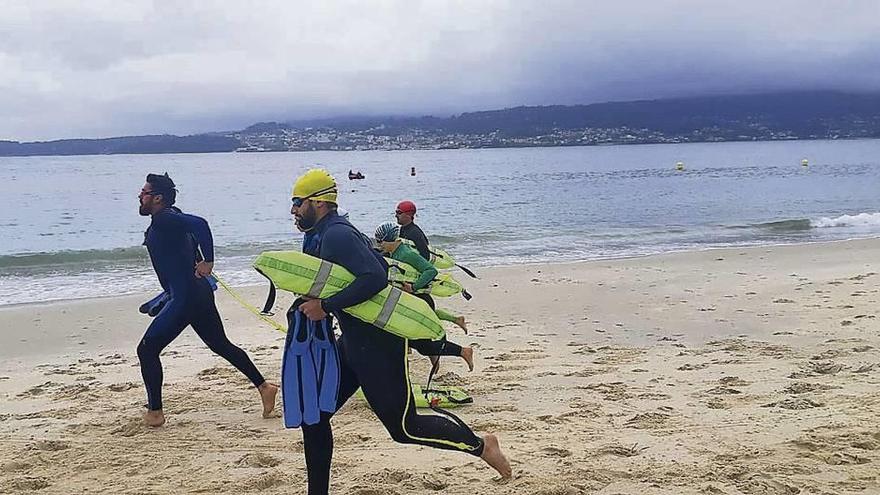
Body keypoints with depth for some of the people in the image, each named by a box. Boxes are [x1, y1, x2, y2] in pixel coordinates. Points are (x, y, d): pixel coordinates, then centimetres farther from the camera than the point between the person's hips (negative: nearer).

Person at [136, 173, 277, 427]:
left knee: (147, 349, -3)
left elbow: (199, 224, -31)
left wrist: (207, 262, -27)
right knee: (221, 345, 18)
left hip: (185, 298, -11)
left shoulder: (164, 219, -15)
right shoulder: (166, 220, 15)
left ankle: (154, 412, 3)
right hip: (197, 293, 11)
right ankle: (264, 386, 21)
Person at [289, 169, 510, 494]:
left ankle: (480, 445, 15)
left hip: (378, 342, -10)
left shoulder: (336, 235, -20)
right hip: (353, 341, 10)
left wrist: (326, 306, -28)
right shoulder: (320, 236, 12)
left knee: (404, 427, -2)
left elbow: (375, 278, -33)